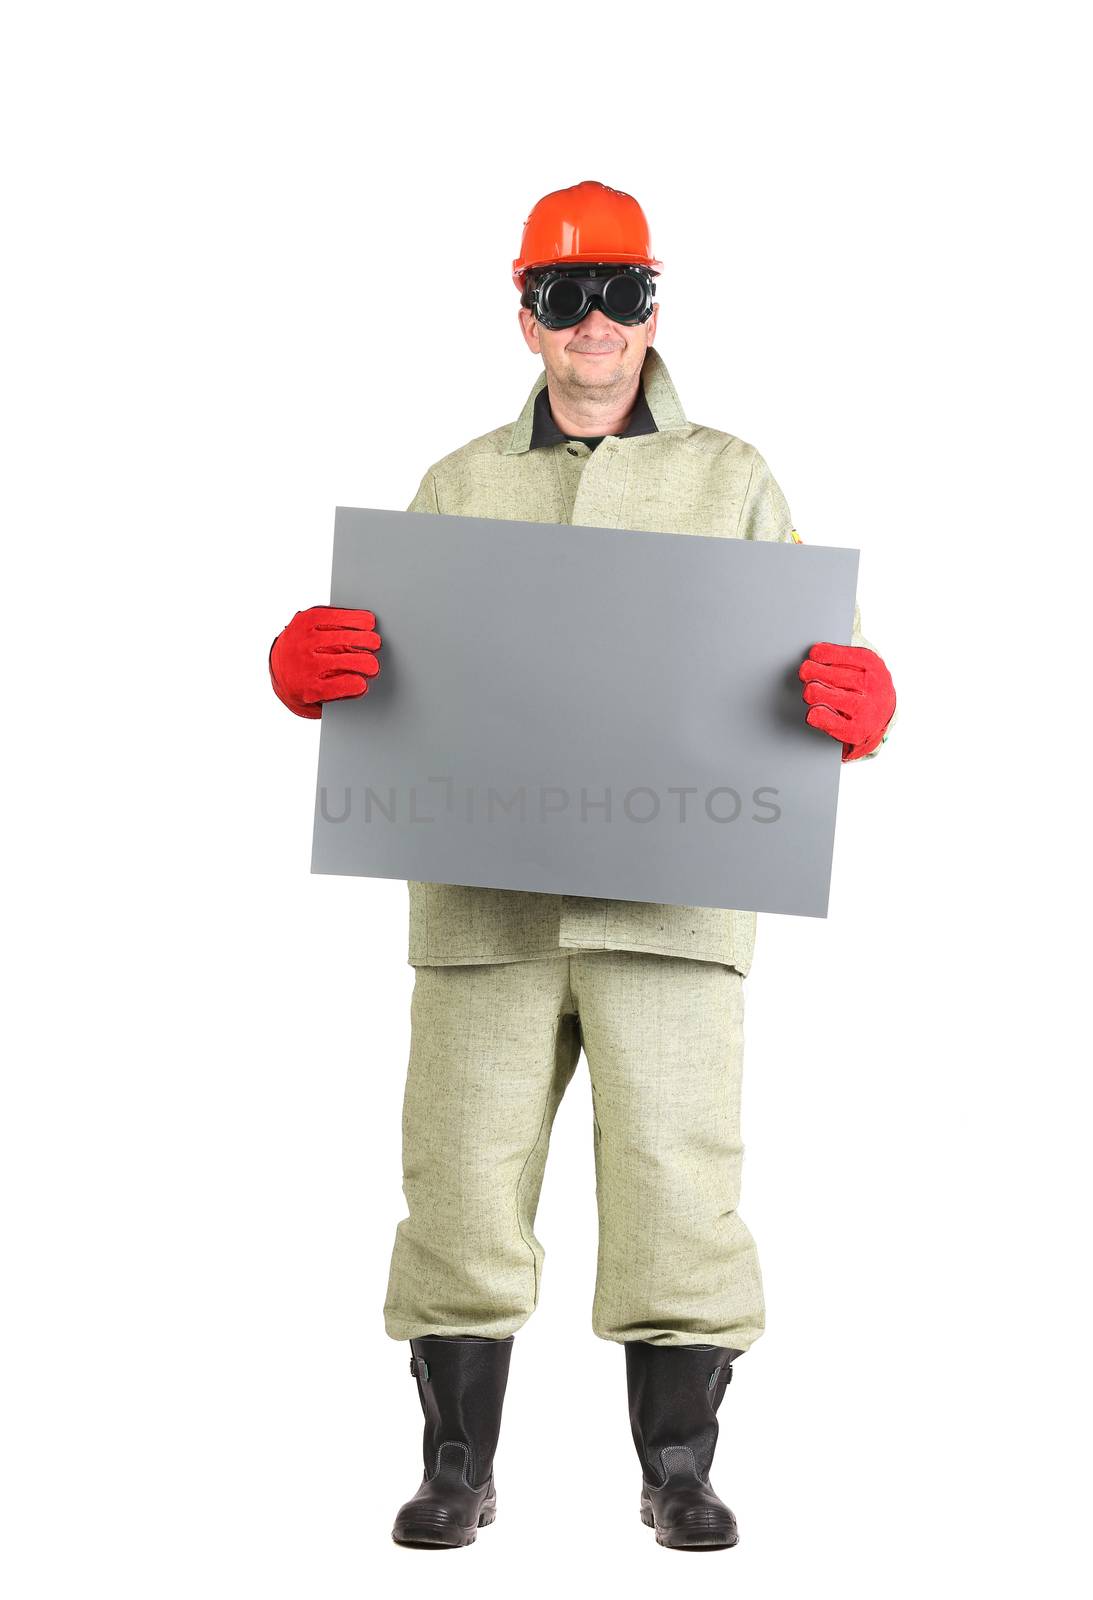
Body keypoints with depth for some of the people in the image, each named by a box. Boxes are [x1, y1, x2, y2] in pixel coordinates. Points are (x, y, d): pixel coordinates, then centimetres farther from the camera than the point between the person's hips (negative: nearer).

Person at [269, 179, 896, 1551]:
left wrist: (850, 703, -15)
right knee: (464, 1178, -1)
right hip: (483, 893, 1)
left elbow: (804, 662, 9)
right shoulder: (460, 487, 17)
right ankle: (456, 1469, 12)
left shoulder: (732, 481, 14)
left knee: (676, 1176, -4)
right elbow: (388, 666, 14)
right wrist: (310, 664, -9)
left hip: (670, 897, -1)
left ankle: (679, 1471, 9)